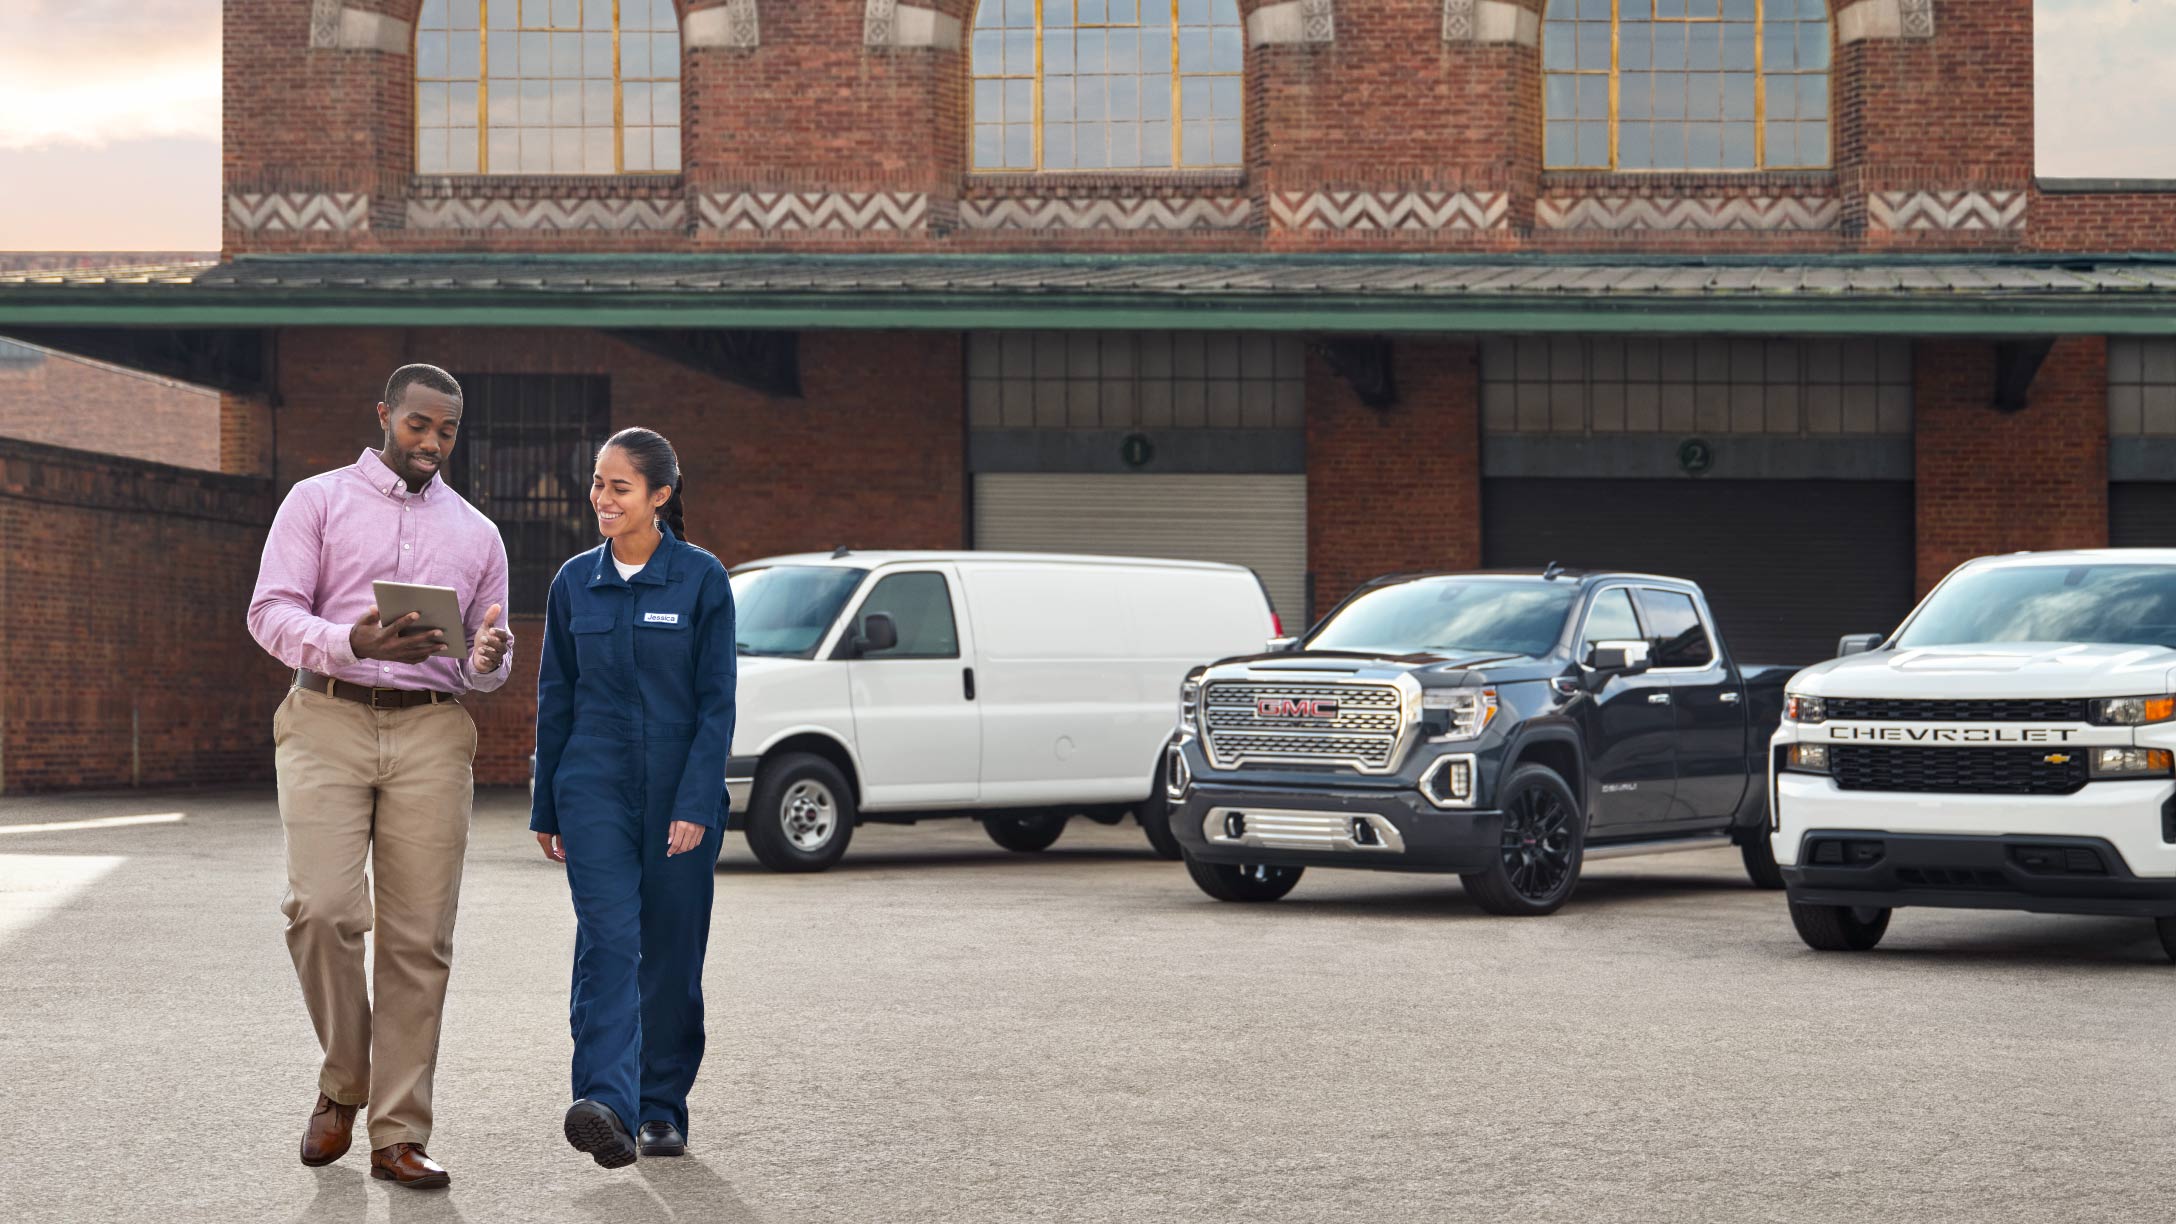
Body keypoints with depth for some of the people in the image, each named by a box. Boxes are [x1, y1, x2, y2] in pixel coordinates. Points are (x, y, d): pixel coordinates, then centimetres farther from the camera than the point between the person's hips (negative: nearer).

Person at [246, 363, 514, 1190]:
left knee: (418, 937, -4)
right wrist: (352, 643, -19)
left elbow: (487, 664, 23)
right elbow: (270, 612, -1)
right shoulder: (317, 501, 10)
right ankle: (343, 1082, 6)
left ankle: (398, 1136, 1)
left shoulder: (477, 534, 21)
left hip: (432, 731, 3)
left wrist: (487, 659, -2)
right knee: (324, 909, -17)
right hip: (328, 720, -2)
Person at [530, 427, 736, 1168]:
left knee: (672, 953, 5)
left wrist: (696, 804, -13)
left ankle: (663, 1108, 19)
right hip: (595, 788, 1)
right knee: (607, 938, -15)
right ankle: (606, 1105, -27)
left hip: (680, 792, -1)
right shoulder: (575, 583, 6)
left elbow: (717, 701, -5)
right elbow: (555, 699, 12)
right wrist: (547, 809, 13)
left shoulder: (701, 580, -3)